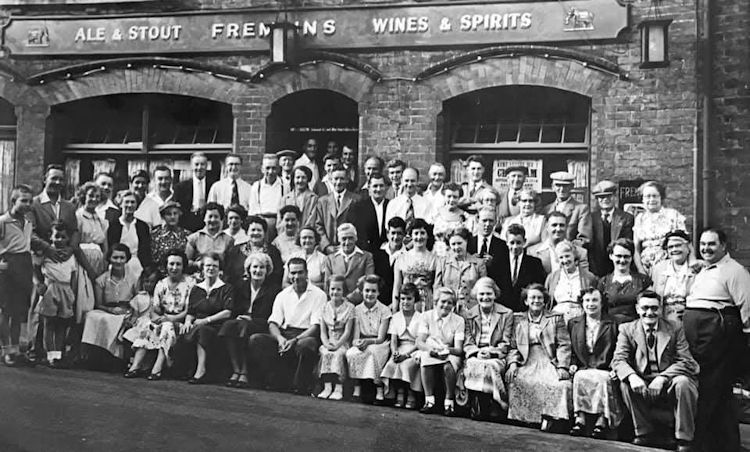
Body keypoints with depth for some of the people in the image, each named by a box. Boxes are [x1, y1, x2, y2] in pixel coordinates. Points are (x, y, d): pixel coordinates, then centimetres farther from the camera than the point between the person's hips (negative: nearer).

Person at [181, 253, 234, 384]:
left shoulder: (226, 288, 9)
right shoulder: (196, 289, 23)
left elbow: (228, 312, -3)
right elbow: (190, 312, 19)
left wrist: (206, 320, -13)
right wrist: (188, 321, -4)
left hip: (217, 327, -3)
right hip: (197, 326, 3)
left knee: (202, 330, -38)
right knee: (185, 334, -32)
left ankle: (200, 371, -39)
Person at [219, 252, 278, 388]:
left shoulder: (274, 289, 4)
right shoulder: (240, 286, 17)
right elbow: (234, 311, 16)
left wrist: (251, 319, -12)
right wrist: (238, 317, -7)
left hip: (261, 326, -4)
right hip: (240, 320, 4)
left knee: (243, 326, -35)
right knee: (228, 325, -31)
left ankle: (244, 372, -34)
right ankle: (236, 371, -34)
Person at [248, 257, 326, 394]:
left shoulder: (318, 295, 2)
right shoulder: (282, 295, 15)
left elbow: (316, 327, -7)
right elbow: (273, 324, 7)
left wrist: (295, 340, -20)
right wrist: (280, 338, -16)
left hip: (306, 336, -4)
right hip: (284, 335, 4)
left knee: (306, 346, -40)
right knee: (255, 340, -20)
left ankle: (300, 388, -21)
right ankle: (276, 384, -18)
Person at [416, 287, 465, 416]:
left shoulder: (459, 320, 0)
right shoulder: (426, 316, 2)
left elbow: (459, 349, -9)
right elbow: (419, 342, -8)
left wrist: (447, 350, -33)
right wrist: (430, 348, -31)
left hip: (450, 354, -1)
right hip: (430, 353, 1)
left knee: (448, 366, -35)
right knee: (424, 359, -34)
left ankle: (449, 403, -19)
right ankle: (429, 401, -25)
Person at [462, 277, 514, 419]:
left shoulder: (506, 314, 8)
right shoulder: (470, 315, 15)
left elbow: (506, 343, 2)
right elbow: (468, 343, 9)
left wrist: (491, 352, -15)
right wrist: (477, 352, -13)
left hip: (497, 356, -2)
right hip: (475, 355, 2)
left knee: (490, 366, -34)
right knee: (472, 365, -31)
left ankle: (494, 407, -24)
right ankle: (475, 407, -27)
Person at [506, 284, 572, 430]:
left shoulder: (556, 318, 15)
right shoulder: (518, 320, 19)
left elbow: (564, 345, 6)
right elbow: (513, 346, 12)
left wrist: (562, 367, -9)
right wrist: (512, 363, -7)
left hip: (549, 362, -1)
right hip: (527, 363, 1)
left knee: (563, 384, -30)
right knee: (515, 382, -29)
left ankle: (548, 418, -23)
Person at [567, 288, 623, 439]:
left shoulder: (612, 325, 11)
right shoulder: (573, 323, 18)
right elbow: (571, 350, 20)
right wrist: (573, 364, 2)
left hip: (605, 371, -1)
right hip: (582, 369, 1)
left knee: (603, 379, -35)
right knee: (579, 377, -33)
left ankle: (602, 421, -34)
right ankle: (580, 419, -34)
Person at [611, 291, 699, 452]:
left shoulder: (675, 329, 3)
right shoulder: (627, 329, 5)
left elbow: (686, 362, -7)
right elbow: (619, 359, -6)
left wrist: (662, 378, -25)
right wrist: (632, 376, -29)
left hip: (670, 383, -1)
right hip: (642, 386, 1)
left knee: (683, 382, -31)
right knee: (625, 384, -27)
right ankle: (644, 434, -10)